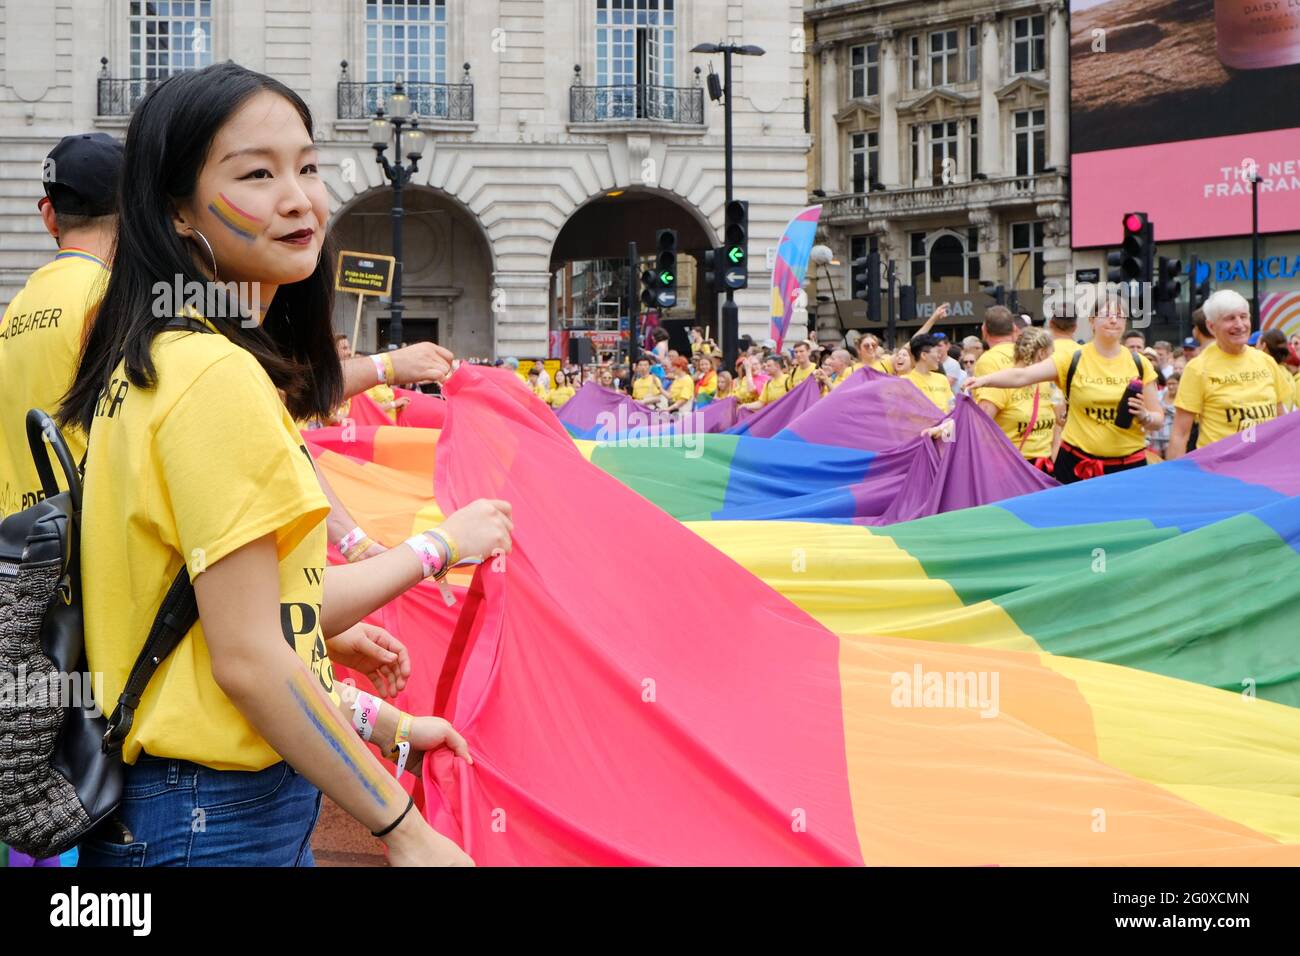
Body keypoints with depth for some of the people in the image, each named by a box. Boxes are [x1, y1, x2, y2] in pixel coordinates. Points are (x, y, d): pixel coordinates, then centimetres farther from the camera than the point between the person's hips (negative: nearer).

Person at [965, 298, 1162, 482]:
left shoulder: (1139, 364, 4)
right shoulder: (1072, 360, -3)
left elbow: (1157, 420, 9)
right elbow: (1021, 376, -13)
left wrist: (1143, 416, -14)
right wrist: (983, 380, -28)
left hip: (1128, 465, 2)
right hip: (1077, 464, -1)